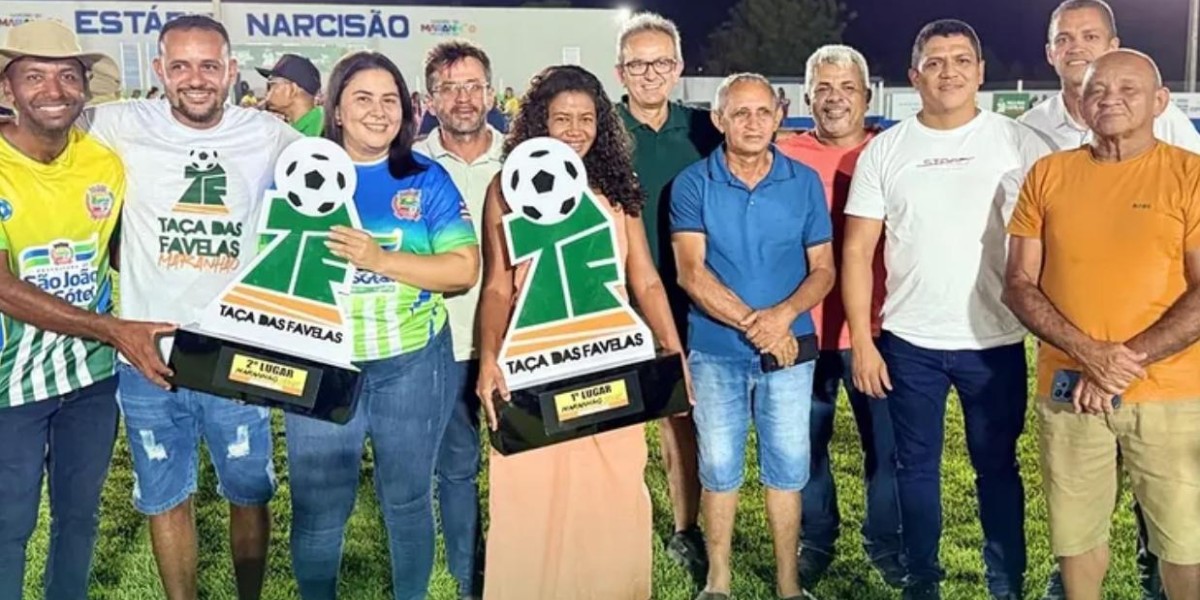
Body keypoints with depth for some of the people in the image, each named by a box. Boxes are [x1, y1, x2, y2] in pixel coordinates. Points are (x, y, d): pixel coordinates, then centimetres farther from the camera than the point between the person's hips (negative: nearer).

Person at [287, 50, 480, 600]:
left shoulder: (426, 178, 0)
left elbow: (464, 269, -7)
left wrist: (379, 259, -18)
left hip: (412, 364, 0)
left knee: (408, 500, 15)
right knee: (317, 509, 7)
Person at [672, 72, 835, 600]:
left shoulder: (804, 182, 1)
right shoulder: (692, 184, -4)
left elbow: (823, 269, 1)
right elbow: (690, 272, -11)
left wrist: (783, 314, -17)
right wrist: (751, 322, -18)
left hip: (789, 348, 1)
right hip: (715, 350, -1)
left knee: (787, 467, 8)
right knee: (719, 468, 9)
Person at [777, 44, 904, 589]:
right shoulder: (785, 158, -1)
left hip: (875, 329, 0)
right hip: (804, 330, 0)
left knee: (885, 443, 9)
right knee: (807, 442, 12)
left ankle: (886, 544, 27)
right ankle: (815, 540, 30)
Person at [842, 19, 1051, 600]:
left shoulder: (1020, 143, -1)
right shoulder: (884, 150, 2)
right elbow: (857, 251, 2)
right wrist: (862, 341, -4)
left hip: (996, 341, -1)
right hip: (909, 342, 1)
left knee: (997, 467, 11)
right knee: (916, 467, 12)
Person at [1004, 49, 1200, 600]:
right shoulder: (1048, 175, 4)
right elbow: (1018, 285, 1)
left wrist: (1128, 362, -16)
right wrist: (1087, 353, -14)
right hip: (1068, 390, 2)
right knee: (1075, 533, 12)